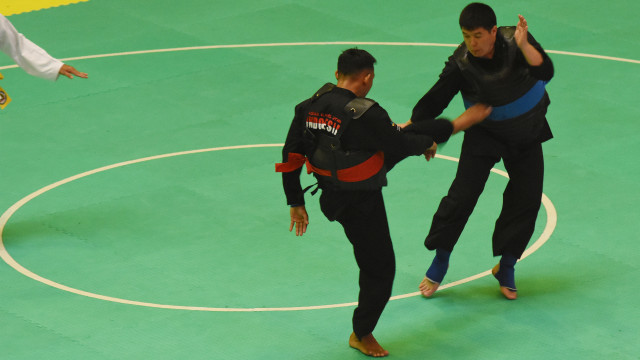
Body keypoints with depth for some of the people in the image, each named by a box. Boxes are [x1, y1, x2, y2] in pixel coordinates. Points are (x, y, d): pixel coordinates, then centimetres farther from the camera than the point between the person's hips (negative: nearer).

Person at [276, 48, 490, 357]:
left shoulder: (309, 108, -10)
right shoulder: (365, 115, -31)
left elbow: (290, 157, -3)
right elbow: (402, 144, -18)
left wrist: (296, 203, 8)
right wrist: (428, 144, 5)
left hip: (331, 192, 8)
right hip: (359, 205, -8)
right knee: (379, 267, 11)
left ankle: (459, 124, 38)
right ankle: (362, 334, 27)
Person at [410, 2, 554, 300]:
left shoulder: (514, 43, -25)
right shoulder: (461, 62, -23)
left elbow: (545, 72, -37)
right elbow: (435, 100, -19)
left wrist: (524, 45, -52)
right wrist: (411, 128, -33)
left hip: (527, 135, 1)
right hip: (484, 135, -1)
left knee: (526, 200, 3)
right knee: (463, 194, -10)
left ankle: (506, 267, 20)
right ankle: (440, 262, 7)